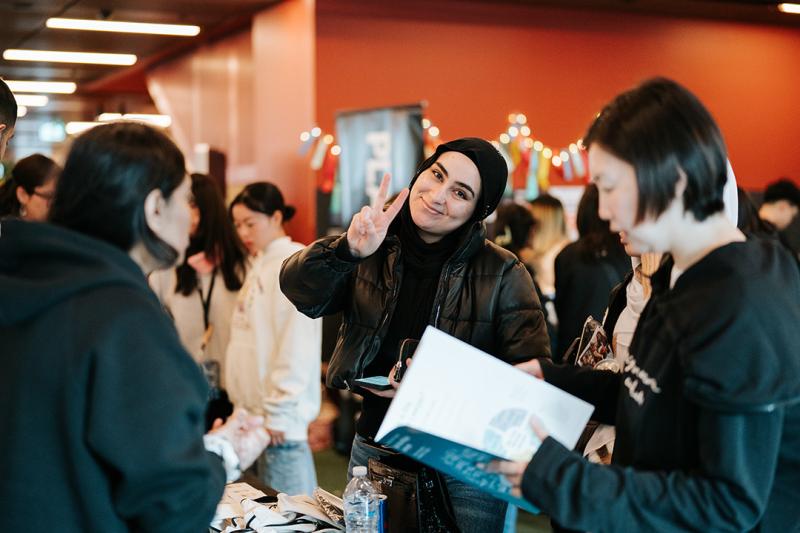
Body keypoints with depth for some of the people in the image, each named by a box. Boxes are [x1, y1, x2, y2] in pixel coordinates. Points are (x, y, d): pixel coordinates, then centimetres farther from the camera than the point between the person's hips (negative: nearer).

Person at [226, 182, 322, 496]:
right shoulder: (261, 265, 15)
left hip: (279, 413, -9)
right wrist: (247, 405, 13)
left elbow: (297, 343, -18)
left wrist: (279, 410, -17)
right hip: (256, 408, 9)